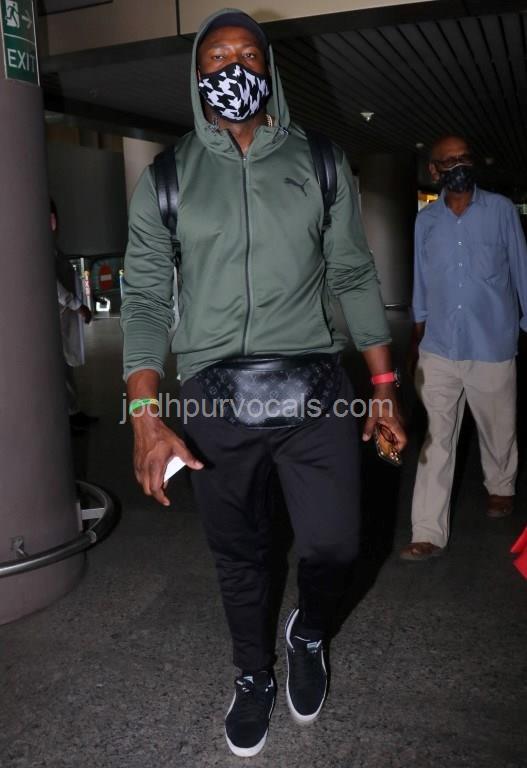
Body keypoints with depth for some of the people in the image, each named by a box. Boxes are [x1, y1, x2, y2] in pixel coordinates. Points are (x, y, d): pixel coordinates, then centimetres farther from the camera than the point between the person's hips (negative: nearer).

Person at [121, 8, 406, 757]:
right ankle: (254, 677, 40)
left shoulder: (320, 162, 6)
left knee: (334, 545, 0)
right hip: (214, 398, 0)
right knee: (239, 556, 13)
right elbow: (145, 297, 0)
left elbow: (354, 276, 8)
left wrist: (385, 387, 4)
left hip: (313, 387, 0)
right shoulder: (167, 178, 4)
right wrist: (147, 416, -10)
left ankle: (308, 634, 36)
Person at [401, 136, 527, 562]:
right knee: (437, 439, -1)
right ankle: (429, 532, 2)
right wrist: (417, 335, 13)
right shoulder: (425, 220, 7)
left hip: (493, 347, -1)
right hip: (438, 349, 2)